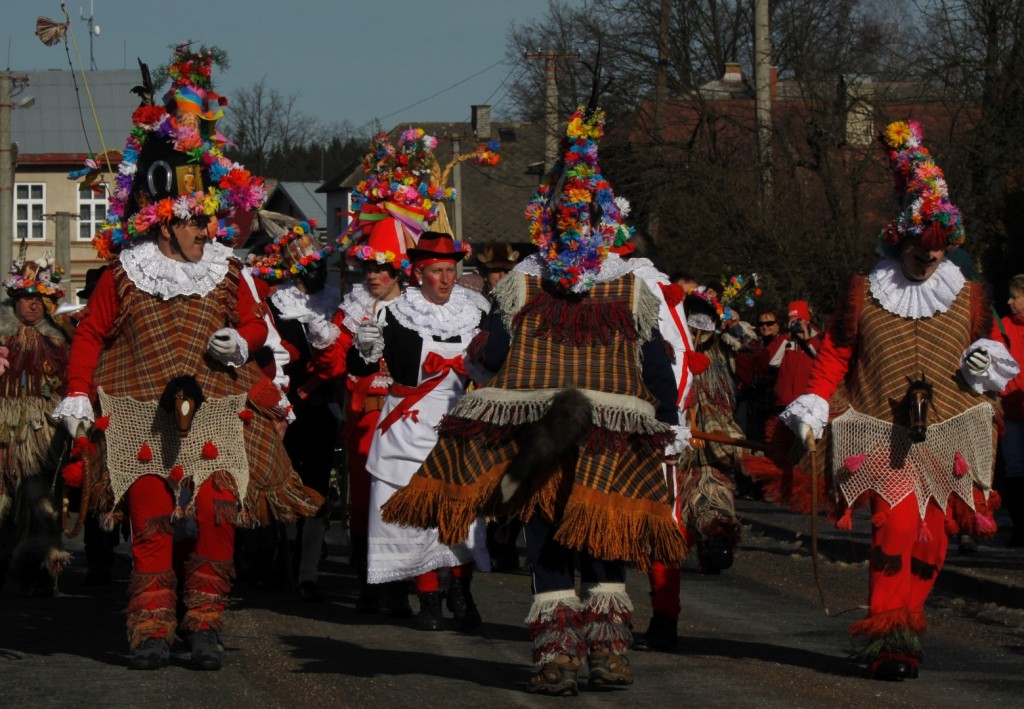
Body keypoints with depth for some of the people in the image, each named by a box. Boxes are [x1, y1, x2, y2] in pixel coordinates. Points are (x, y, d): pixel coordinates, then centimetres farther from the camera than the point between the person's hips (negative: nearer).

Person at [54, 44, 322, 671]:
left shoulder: (227, 275, 9)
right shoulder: (123, 277, 4)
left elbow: (255, 322, 20)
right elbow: (90, 336, 11)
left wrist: (242, 341, -3)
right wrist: (77, 394, 3)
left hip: (216, 413, 1)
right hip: (141, 417, -1)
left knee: (217, 513, -11)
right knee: (150, 516, -8)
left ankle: (206, 623, -3)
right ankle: (153, 626, -5)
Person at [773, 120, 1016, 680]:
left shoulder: (967, 299, 12)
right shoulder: (864, 294, 7)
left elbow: (990, 351, 22)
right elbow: (834, 353, 10)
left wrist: (987, 366, -1)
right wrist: (813, 408, 0)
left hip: (947, 440, 3)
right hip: (883, 439, -3)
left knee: (930, 540, -2)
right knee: (896, 524, -19)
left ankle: (902, 629, 12)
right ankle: (888, 640, -16)